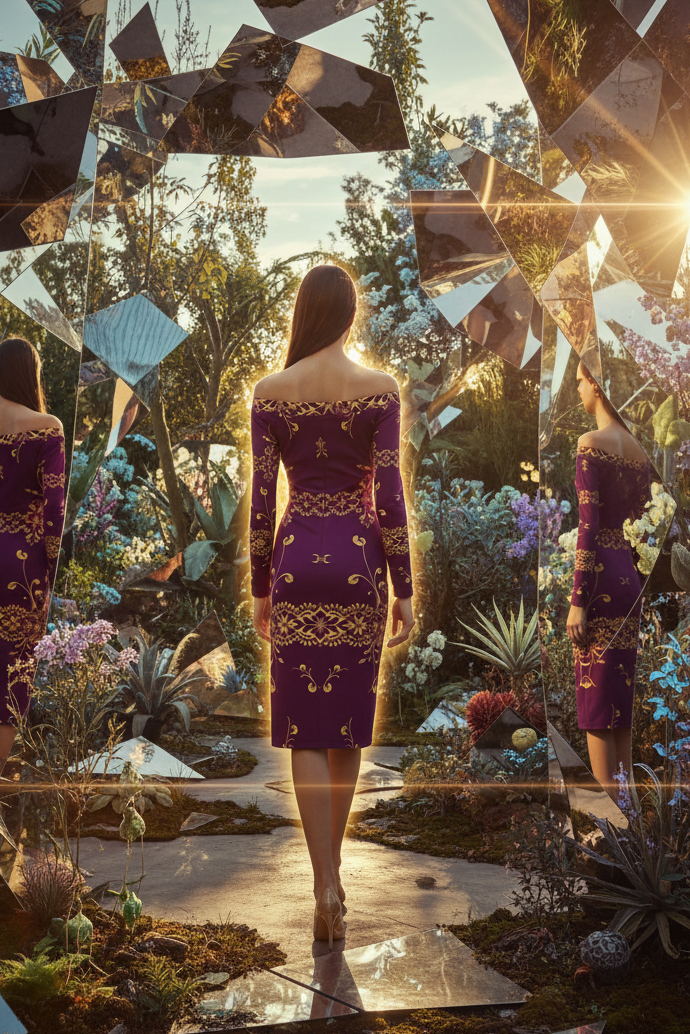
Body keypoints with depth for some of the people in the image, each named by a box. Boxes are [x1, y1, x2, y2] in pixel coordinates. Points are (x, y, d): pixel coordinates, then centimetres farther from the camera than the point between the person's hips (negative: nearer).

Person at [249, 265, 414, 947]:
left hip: (297, 559, 0)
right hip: (360, 559, 0)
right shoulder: (380, 389, -4)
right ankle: (330, 867, 27)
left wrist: (260, 589, 9)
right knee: (350, 722, 15)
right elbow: (390, 497, -6)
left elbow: (261, 501, 0)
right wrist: (403, 591, 1)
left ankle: (327, 886, -5)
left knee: (306, 729, 4)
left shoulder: (270, 393, -1)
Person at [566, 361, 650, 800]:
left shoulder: (591, 443, -10)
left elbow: (589, 524, -15)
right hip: (631, 577, 8)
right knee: (623, 700, 14)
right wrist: (638, 589, 19)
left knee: (596, 704, -2)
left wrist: (577, 602, -15)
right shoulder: (640, 451, 11)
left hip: (601, 579, -8)